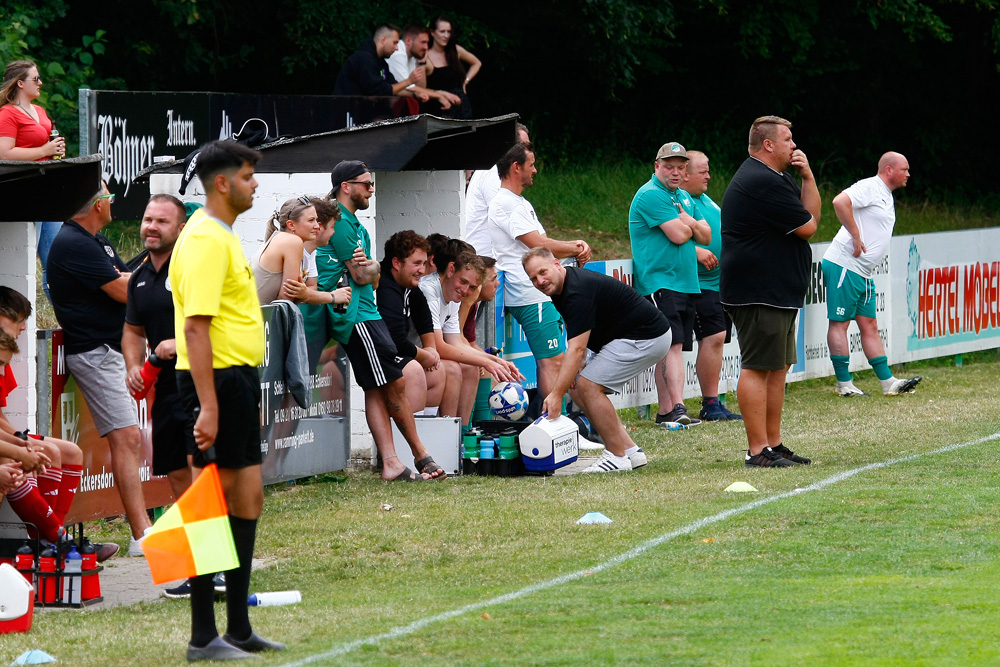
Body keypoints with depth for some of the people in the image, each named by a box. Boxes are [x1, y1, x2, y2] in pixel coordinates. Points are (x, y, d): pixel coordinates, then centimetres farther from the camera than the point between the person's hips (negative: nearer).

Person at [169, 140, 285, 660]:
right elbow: (196, 326, -22)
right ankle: (203, 637, -5)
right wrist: (207, 406, -26)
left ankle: (239, 629, 17)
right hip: (215, 381, -10)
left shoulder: (224, 236, 17)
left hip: (239, 381, 10)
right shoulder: (204, 240, -15)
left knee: (247, 499, 12)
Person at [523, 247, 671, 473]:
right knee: (577, 388, 6)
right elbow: (576, 343, 19)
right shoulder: (559, 289, 6)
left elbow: (576, 349, -31)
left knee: (587, 385, -17)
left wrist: (556, 395, -35)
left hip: (647, 337, -11)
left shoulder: (578, 292, -26)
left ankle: (617, 457, -9)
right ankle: (630, 450, 9)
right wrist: (579, 362, -2)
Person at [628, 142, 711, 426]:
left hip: (686, 283, 8)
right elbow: (678, 235, -18)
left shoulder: (684, 197, 18)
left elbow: (705, 235, 15)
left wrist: (688, 221, -4)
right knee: (671, 345, -16)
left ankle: (666, 410, 7)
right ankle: (676, 408, -23)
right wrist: (689, 226, 4)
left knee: (672, 346, 6)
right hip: (660, 283, -8)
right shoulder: (650, 195, -10)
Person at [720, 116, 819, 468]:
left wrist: (807, 177, 4)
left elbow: (810, 214, 17)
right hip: (758, 292, -11)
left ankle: (774, 444, 17)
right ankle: (758, 450, -10)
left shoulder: (775, 178, 19)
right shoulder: (761, 182, -17)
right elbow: (807, 227, -13)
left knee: (778, 367, 13)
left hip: (779, 292, 11)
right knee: (758, 368, -10)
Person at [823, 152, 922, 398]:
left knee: (869, 326, 8)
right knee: (839, 323, -4)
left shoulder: (887, 196, 20)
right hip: (843, 265, -10)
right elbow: (840, 202, -28)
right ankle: (844, 384, -4)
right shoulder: (869, 187, -11)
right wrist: (856, 236, -24)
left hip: (864, 273, 10)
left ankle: (888, 382, 7)